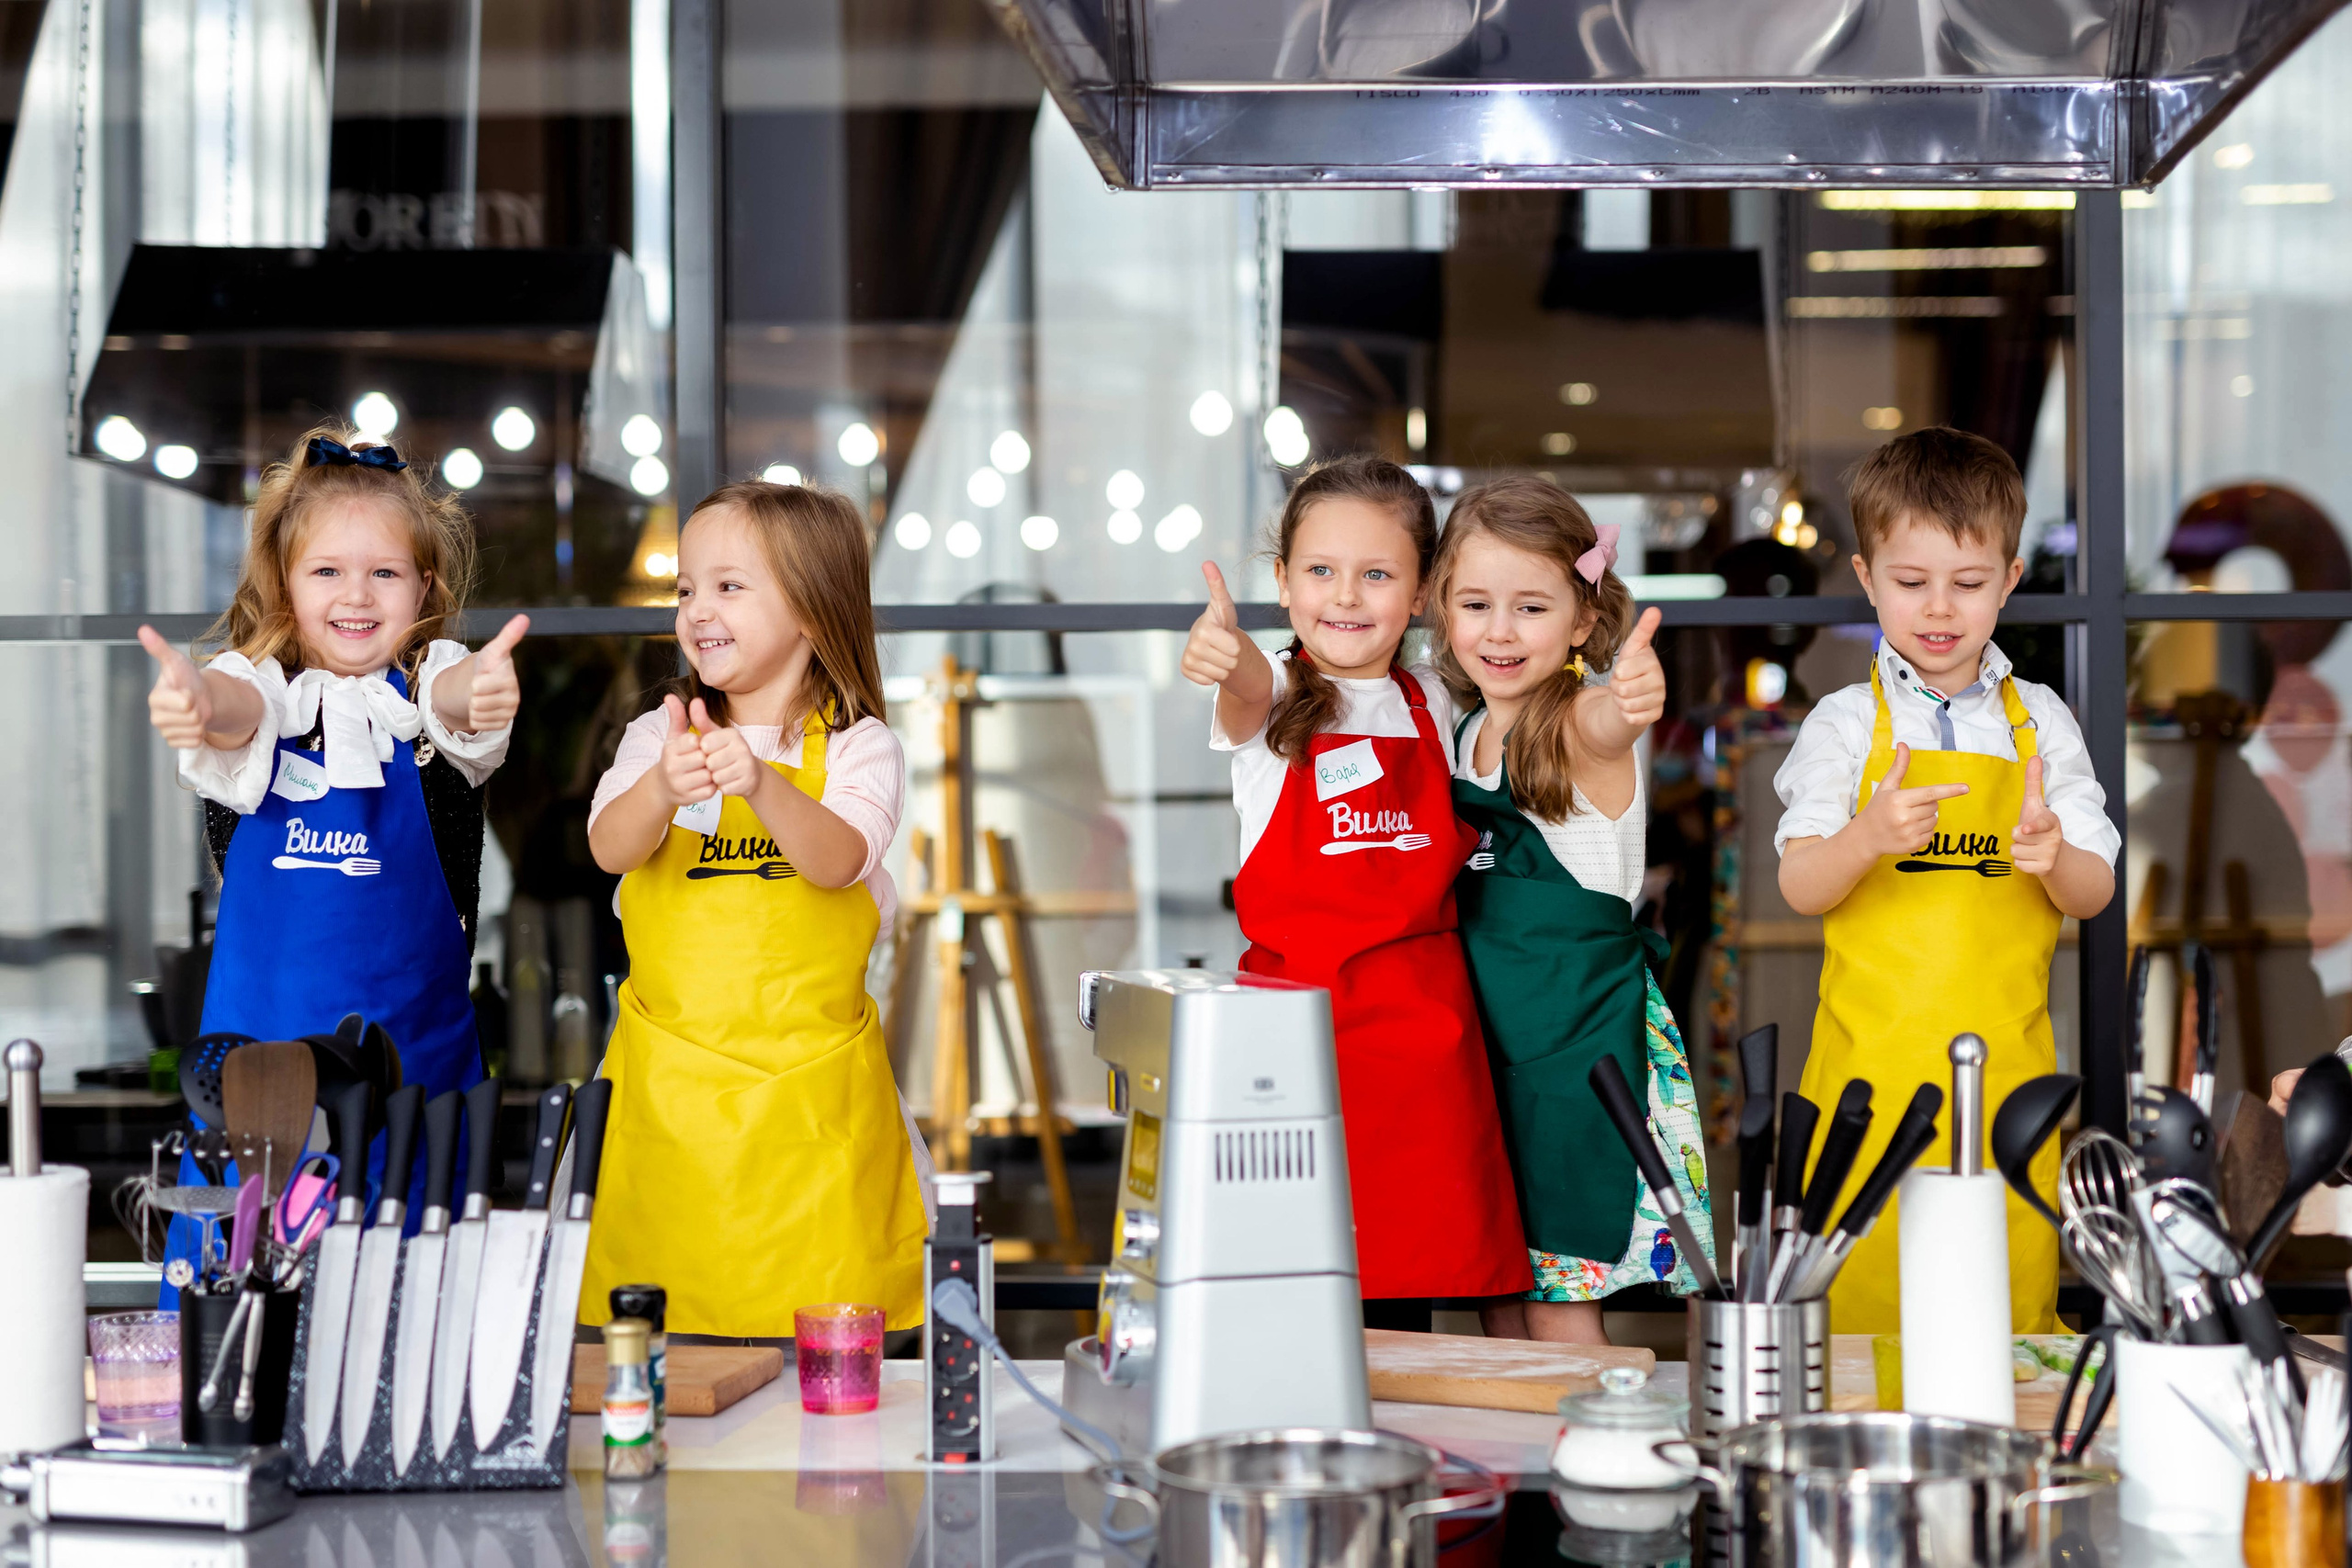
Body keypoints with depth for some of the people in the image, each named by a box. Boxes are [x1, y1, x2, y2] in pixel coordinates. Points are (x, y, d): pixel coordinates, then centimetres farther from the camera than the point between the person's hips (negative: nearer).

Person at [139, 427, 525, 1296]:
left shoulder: (431, 682, 1)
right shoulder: (264, 687, 0)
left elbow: (456, 698, -23)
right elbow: (236, 708, -24)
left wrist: (479, 691, -48)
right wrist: (194, 699, -49)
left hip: (417, 1042, 0)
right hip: (263, 1034, 0)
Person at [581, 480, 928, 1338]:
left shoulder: (857, 749, 0)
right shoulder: (658, 737, 7)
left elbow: (838, 860, -19)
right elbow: (610, 848, -10)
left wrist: (762, 786, -38)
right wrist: (664, 788, -32)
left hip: (810, 1094, -2)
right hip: (668, 1089, 2)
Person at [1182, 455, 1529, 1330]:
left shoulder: (1431, 705, 12)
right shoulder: (1273, 696, -2)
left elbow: (1455, 843, 19)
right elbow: (1248, 694, -25)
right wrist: (1224, 654, -51)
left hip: (1423, 1023, 3)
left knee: (1402, 1305, 2)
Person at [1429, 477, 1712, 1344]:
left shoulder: (1577, 723, -14)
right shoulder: (1463, 732, 7)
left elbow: (1607, 722, -41)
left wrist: (1632, 703, -64)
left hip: (1583, 1028, -6)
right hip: (1485, 1028, 7)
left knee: (1557, 1293, -2)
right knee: (1499, 1294, 12)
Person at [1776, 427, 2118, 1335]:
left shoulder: (2040, 722, 8)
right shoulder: (1846, 723, 3)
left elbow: (2094, 894, 5)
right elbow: (1799, 888, -5)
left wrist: (2053, 857, -18)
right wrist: (1868, 838, -26)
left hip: (2005, 1060, 2)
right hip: (1876, 1059, -1)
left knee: (2015, 1307, 1)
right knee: (1864, 1305, -2)